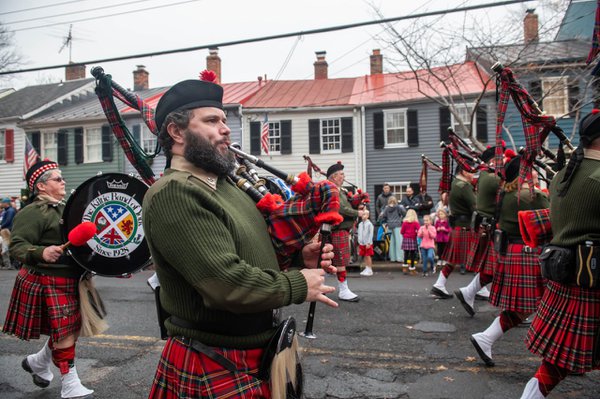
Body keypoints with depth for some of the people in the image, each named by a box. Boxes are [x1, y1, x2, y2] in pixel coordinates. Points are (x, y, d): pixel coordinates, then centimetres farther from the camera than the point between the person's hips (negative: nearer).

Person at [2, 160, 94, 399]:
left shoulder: (64, 208, 15)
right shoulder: (33, 212, -14)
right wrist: (41, 253, -37)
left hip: (70, 280, 9)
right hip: (47, 282, -9)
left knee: (73, 327, 14)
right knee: (64, 332, -4)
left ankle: (37, 362, 38)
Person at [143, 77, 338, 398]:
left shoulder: (226, 185, 7)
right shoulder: (171, 194, -22)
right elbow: (228, 283, -30)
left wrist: (298, 256, -3)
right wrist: (299, 285, -16)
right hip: (215, 372, -8)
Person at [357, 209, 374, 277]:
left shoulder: (369, 224, -8)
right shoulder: (360, 224, 10)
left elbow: (371, 234, -10)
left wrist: (368, 243, -14)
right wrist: (359, 242, 11)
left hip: (368, 243, -6)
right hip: (362, 243, 6)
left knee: (368, 256, -4)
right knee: (364, 256, 10)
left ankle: (370, 270, 4)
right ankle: (366, 269, 19)